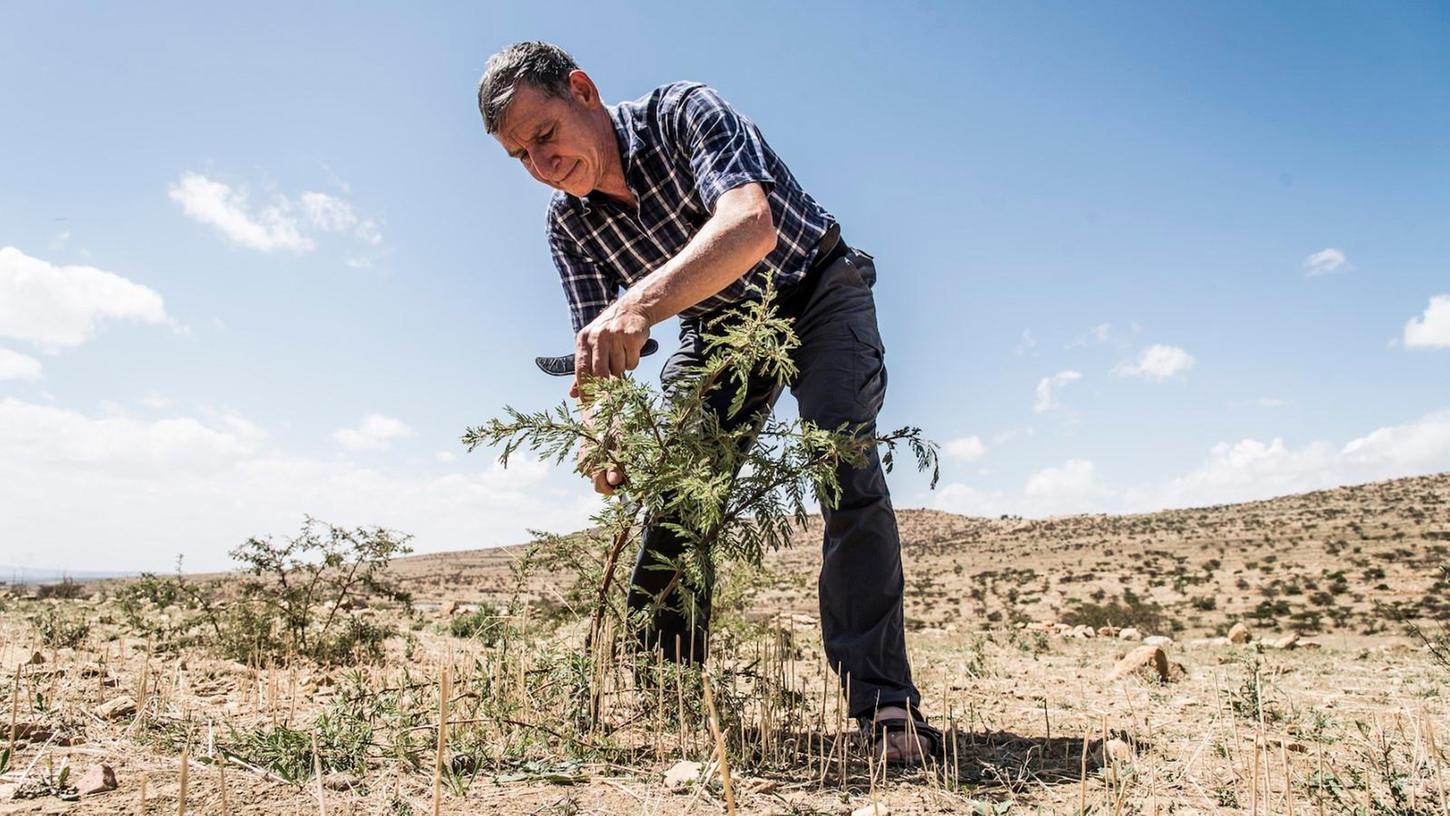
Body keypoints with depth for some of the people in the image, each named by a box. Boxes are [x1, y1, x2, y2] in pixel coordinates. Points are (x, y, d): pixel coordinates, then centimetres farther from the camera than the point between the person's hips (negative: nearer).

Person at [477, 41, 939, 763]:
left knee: (844, 466, -25)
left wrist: (639, 306, -62)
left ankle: (883, 704, -22)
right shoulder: (568, 222, -9)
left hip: (815, 293, -5)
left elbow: (751, 223, -46)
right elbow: (595, 354, -13)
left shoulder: (684, 112, -26)